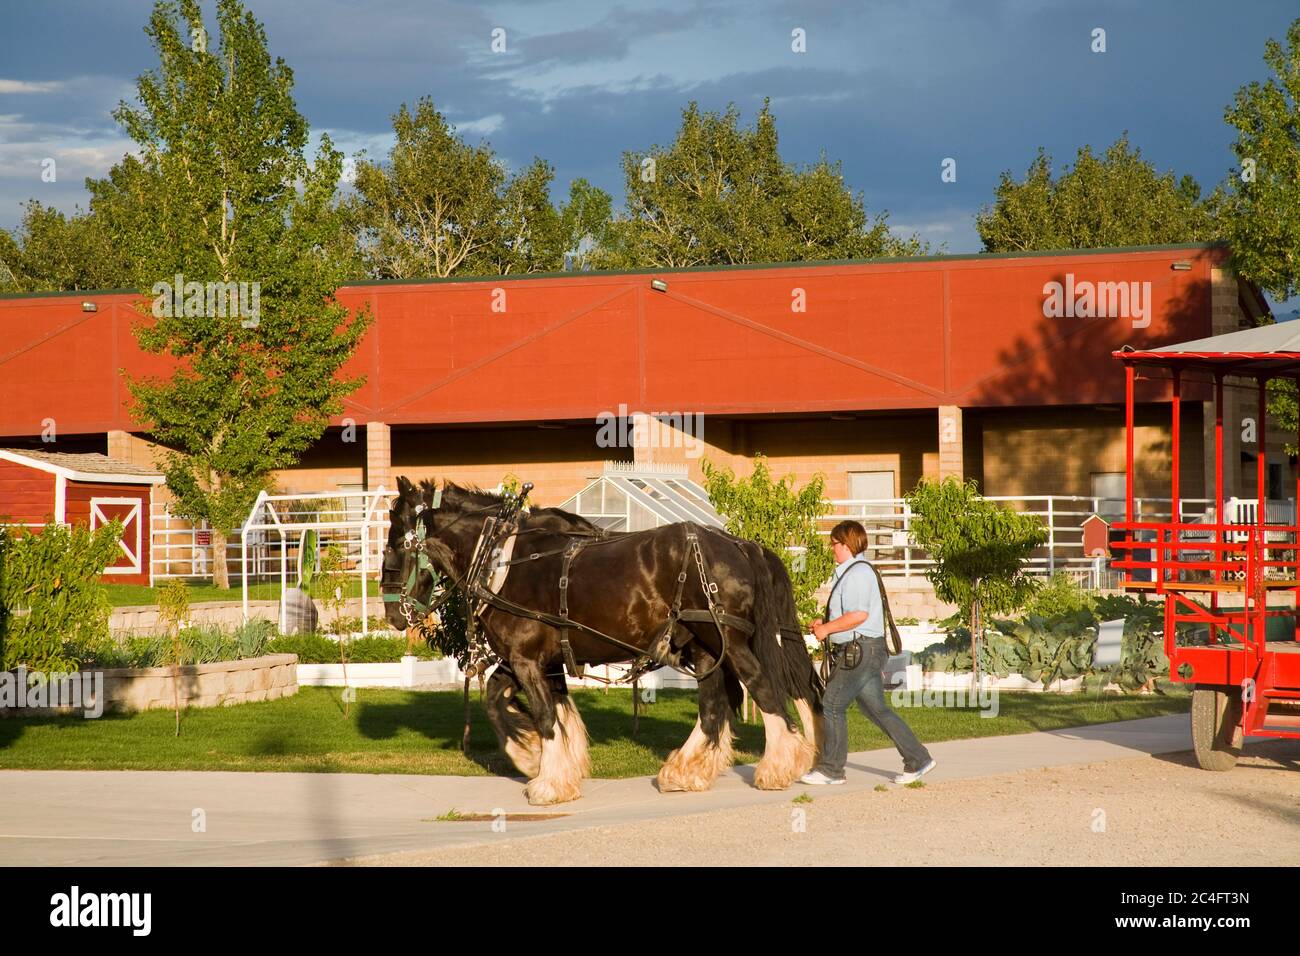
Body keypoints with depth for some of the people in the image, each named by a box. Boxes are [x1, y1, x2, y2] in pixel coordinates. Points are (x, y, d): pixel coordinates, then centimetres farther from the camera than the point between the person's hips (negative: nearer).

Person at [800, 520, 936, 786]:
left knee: (832, 705, -7)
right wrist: (824, 622, 13)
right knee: (876, 708, 11)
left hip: (860, 651, -11)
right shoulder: (850, 572, 20)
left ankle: (830, 769, -2)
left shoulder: (857, 573, -14)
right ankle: (917, 759, 12)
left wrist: (826, 629, -15)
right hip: (863, 653, 11)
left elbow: (858, 615, -24)